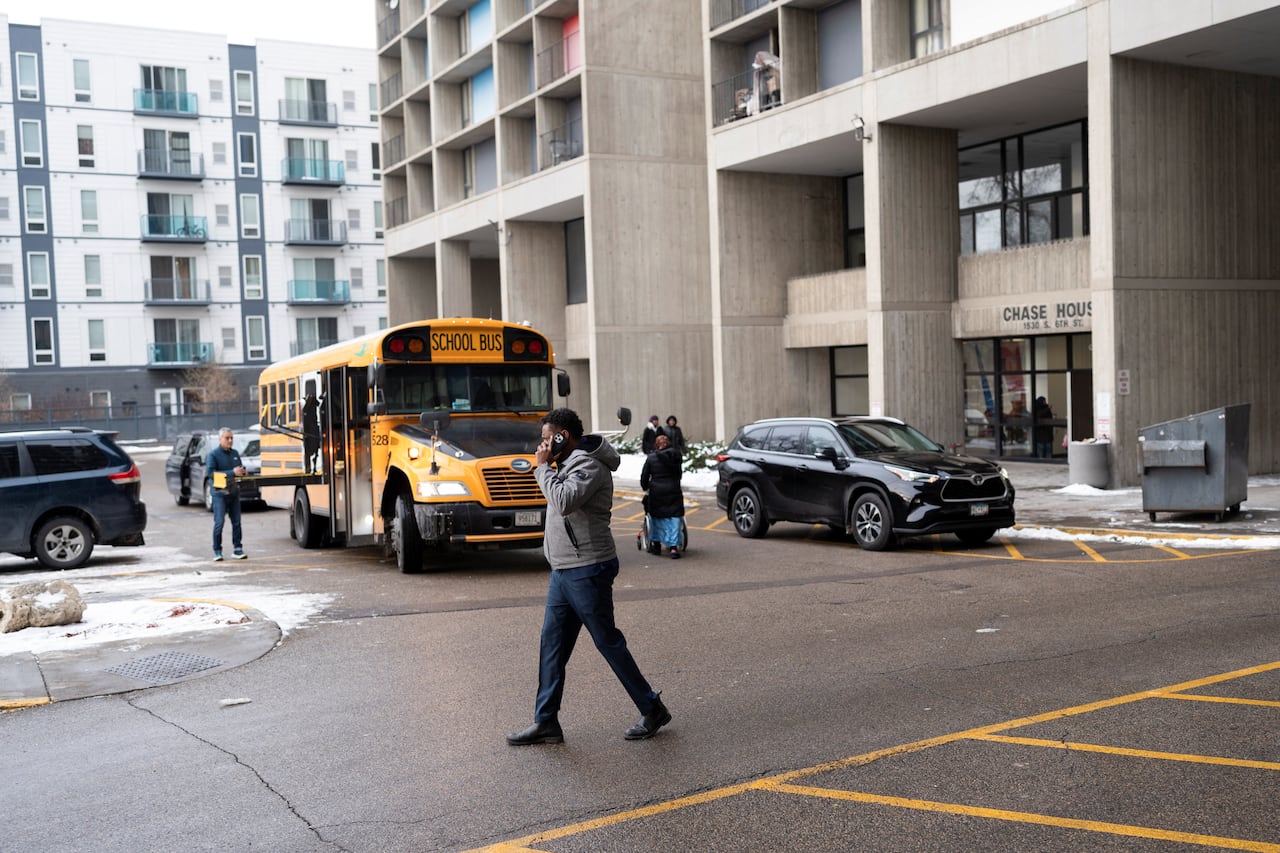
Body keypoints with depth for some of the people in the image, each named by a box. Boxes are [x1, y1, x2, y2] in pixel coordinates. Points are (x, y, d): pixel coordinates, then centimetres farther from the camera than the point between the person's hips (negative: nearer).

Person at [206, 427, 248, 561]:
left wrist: (242, 471, -5)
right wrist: (232, 472, -21)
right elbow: (211, 472, -16)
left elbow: (240, 468, 21)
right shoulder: (213, 454, -6)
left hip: (234, 491, 6)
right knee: (219, 522, -6)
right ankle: (217, 551, 1)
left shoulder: (235, 453, 13)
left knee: (236, 521, 6)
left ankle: (237, 549, 12)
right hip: (220, 493, -6)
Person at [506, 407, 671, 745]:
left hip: (587, 571, -10)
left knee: (608, 642, 0)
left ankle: (652, 710, 13)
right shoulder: (569, 463, 14)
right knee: (551, 645, 8)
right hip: (564, 570, 10)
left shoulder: (590, 466, -16)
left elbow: (563, 502, -30)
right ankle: (545, 723, 14)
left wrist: (543, 467, -20)